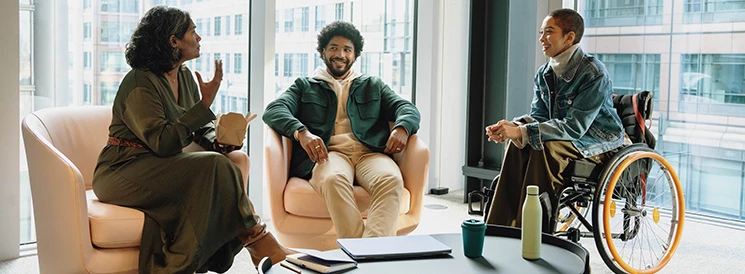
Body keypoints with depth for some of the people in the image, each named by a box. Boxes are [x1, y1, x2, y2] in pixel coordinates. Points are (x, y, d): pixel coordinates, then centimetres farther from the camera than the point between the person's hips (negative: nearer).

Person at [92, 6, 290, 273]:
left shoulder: (185, 76, 9)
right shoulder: (140, 84, -16)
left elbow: (202, 129, 13)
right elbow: (162, 143, -26)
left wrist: (218, 141, -11)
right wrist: (206, 103, -23)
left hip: (162, 167, 8)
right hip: (124, 171, -8)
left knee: (237, 159, -15)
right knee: (214, 165, -28)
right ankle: (260, 243, -21)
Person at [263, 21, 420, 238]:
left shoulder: (373, 86, 31)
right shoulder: (305, 86, 25)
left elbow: (407, 107, 20)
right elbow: (273, 110, 8)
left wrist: (402, 128, -7)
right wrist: (301, 132, -15)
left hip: (369, 152, 2)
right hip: (328, 153, -1)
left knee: (391, 179, -36)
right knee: (334, 179, -40)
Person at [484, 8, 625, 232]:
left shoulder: (594, 74, -21)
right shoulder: (544, 74, 4)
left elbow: (575, 126, -27)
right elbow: (537, 116, 2)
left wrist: (521, 131, -32)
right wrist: (512, 127, -22)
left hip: (599, 144, -7)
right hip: (564, 139, 7)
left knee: (545, 148, -32)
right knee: (518, 144, -20)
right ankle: (501, 228, -22)